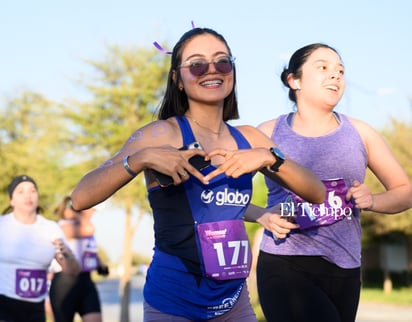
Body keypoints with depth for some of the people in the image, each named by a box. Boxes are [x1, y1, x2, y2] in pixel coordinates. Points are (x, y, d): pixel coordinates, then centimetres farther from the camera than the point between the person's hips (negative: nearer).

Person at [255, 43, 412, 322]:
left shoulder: (358, 132, 9)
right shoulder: (269, 133, 2)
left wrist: (372, 200, -6)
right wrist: (262, 217, -12)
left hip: (344, 270, 4)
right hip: (284, 267, -3)